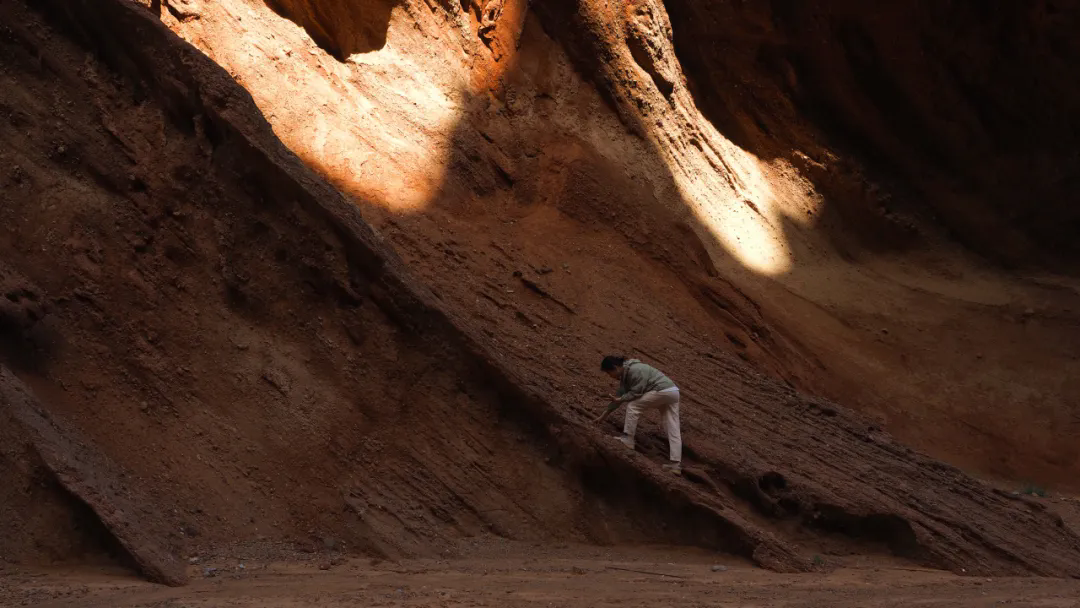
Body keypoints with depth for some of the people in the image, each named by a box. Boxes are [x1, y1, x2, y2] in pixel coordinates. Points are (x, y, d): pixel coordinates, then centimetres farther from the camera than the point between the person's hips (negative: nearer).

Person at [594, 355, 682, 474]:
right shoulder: (625, 374, 16)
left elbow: (636, 393, -16)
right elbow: (621, 394, 23)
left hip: (663, 391, -10)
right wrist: (605, 413, 27)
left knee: (632, 406, -4)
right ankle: (676, 464, -1)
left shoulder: (634, 370, -15)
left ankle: (628, 438, 0)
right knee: (673, 430, 3)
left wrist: (621, 399, -3)